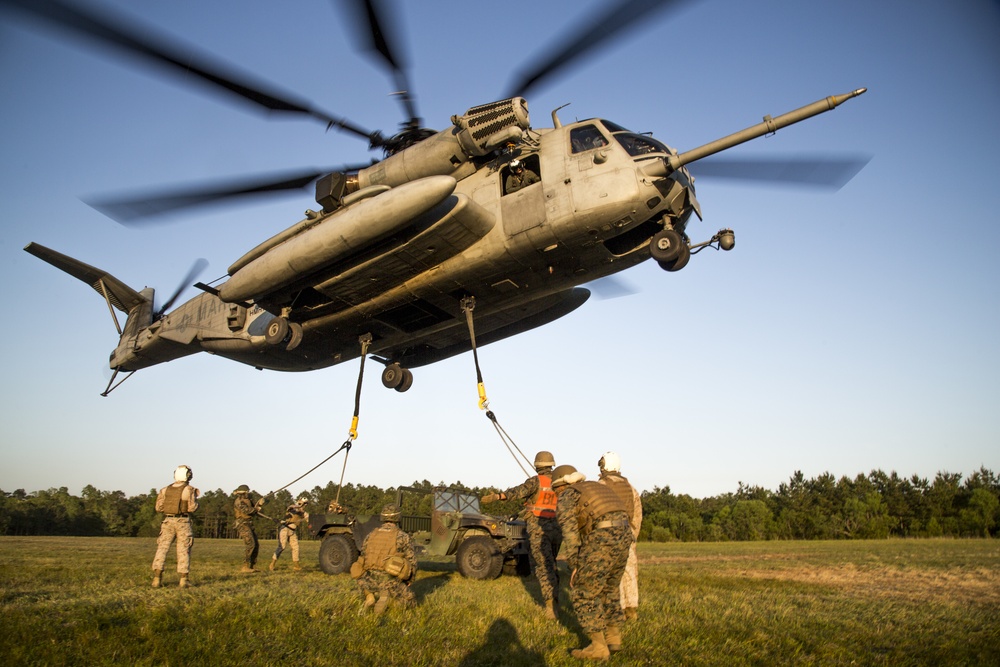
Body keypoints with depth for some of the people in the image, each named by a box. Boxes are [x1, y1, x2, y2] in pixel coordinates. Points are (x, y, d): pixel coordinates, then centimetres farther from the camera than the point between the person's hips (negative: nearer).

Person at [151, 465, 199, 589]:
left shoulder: (165, 489, 6)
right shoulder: (189, 489, -6)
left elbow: (159, 508, 6)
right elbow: (192, 508, -11)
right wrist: (195, 498, 8)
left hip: (168, 521, 3)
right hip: (183, 522, -3)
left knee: (162, 549, 8)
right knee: (184, 551, 3)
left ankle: (157, 578, 1)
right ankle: (183, 580, 2)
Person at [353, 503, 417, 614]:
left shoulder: (371, 535, 13)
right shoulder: (403, 537, 1)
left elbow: (362, 560, 18)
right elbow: (412, 562, 3)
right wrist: (406, 584, 18)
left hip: (370, 580, 4)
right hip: (390, 582, -4)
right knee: (411, 601, 17)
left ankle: (371, 596, 3)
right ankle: (388, 596, -11)